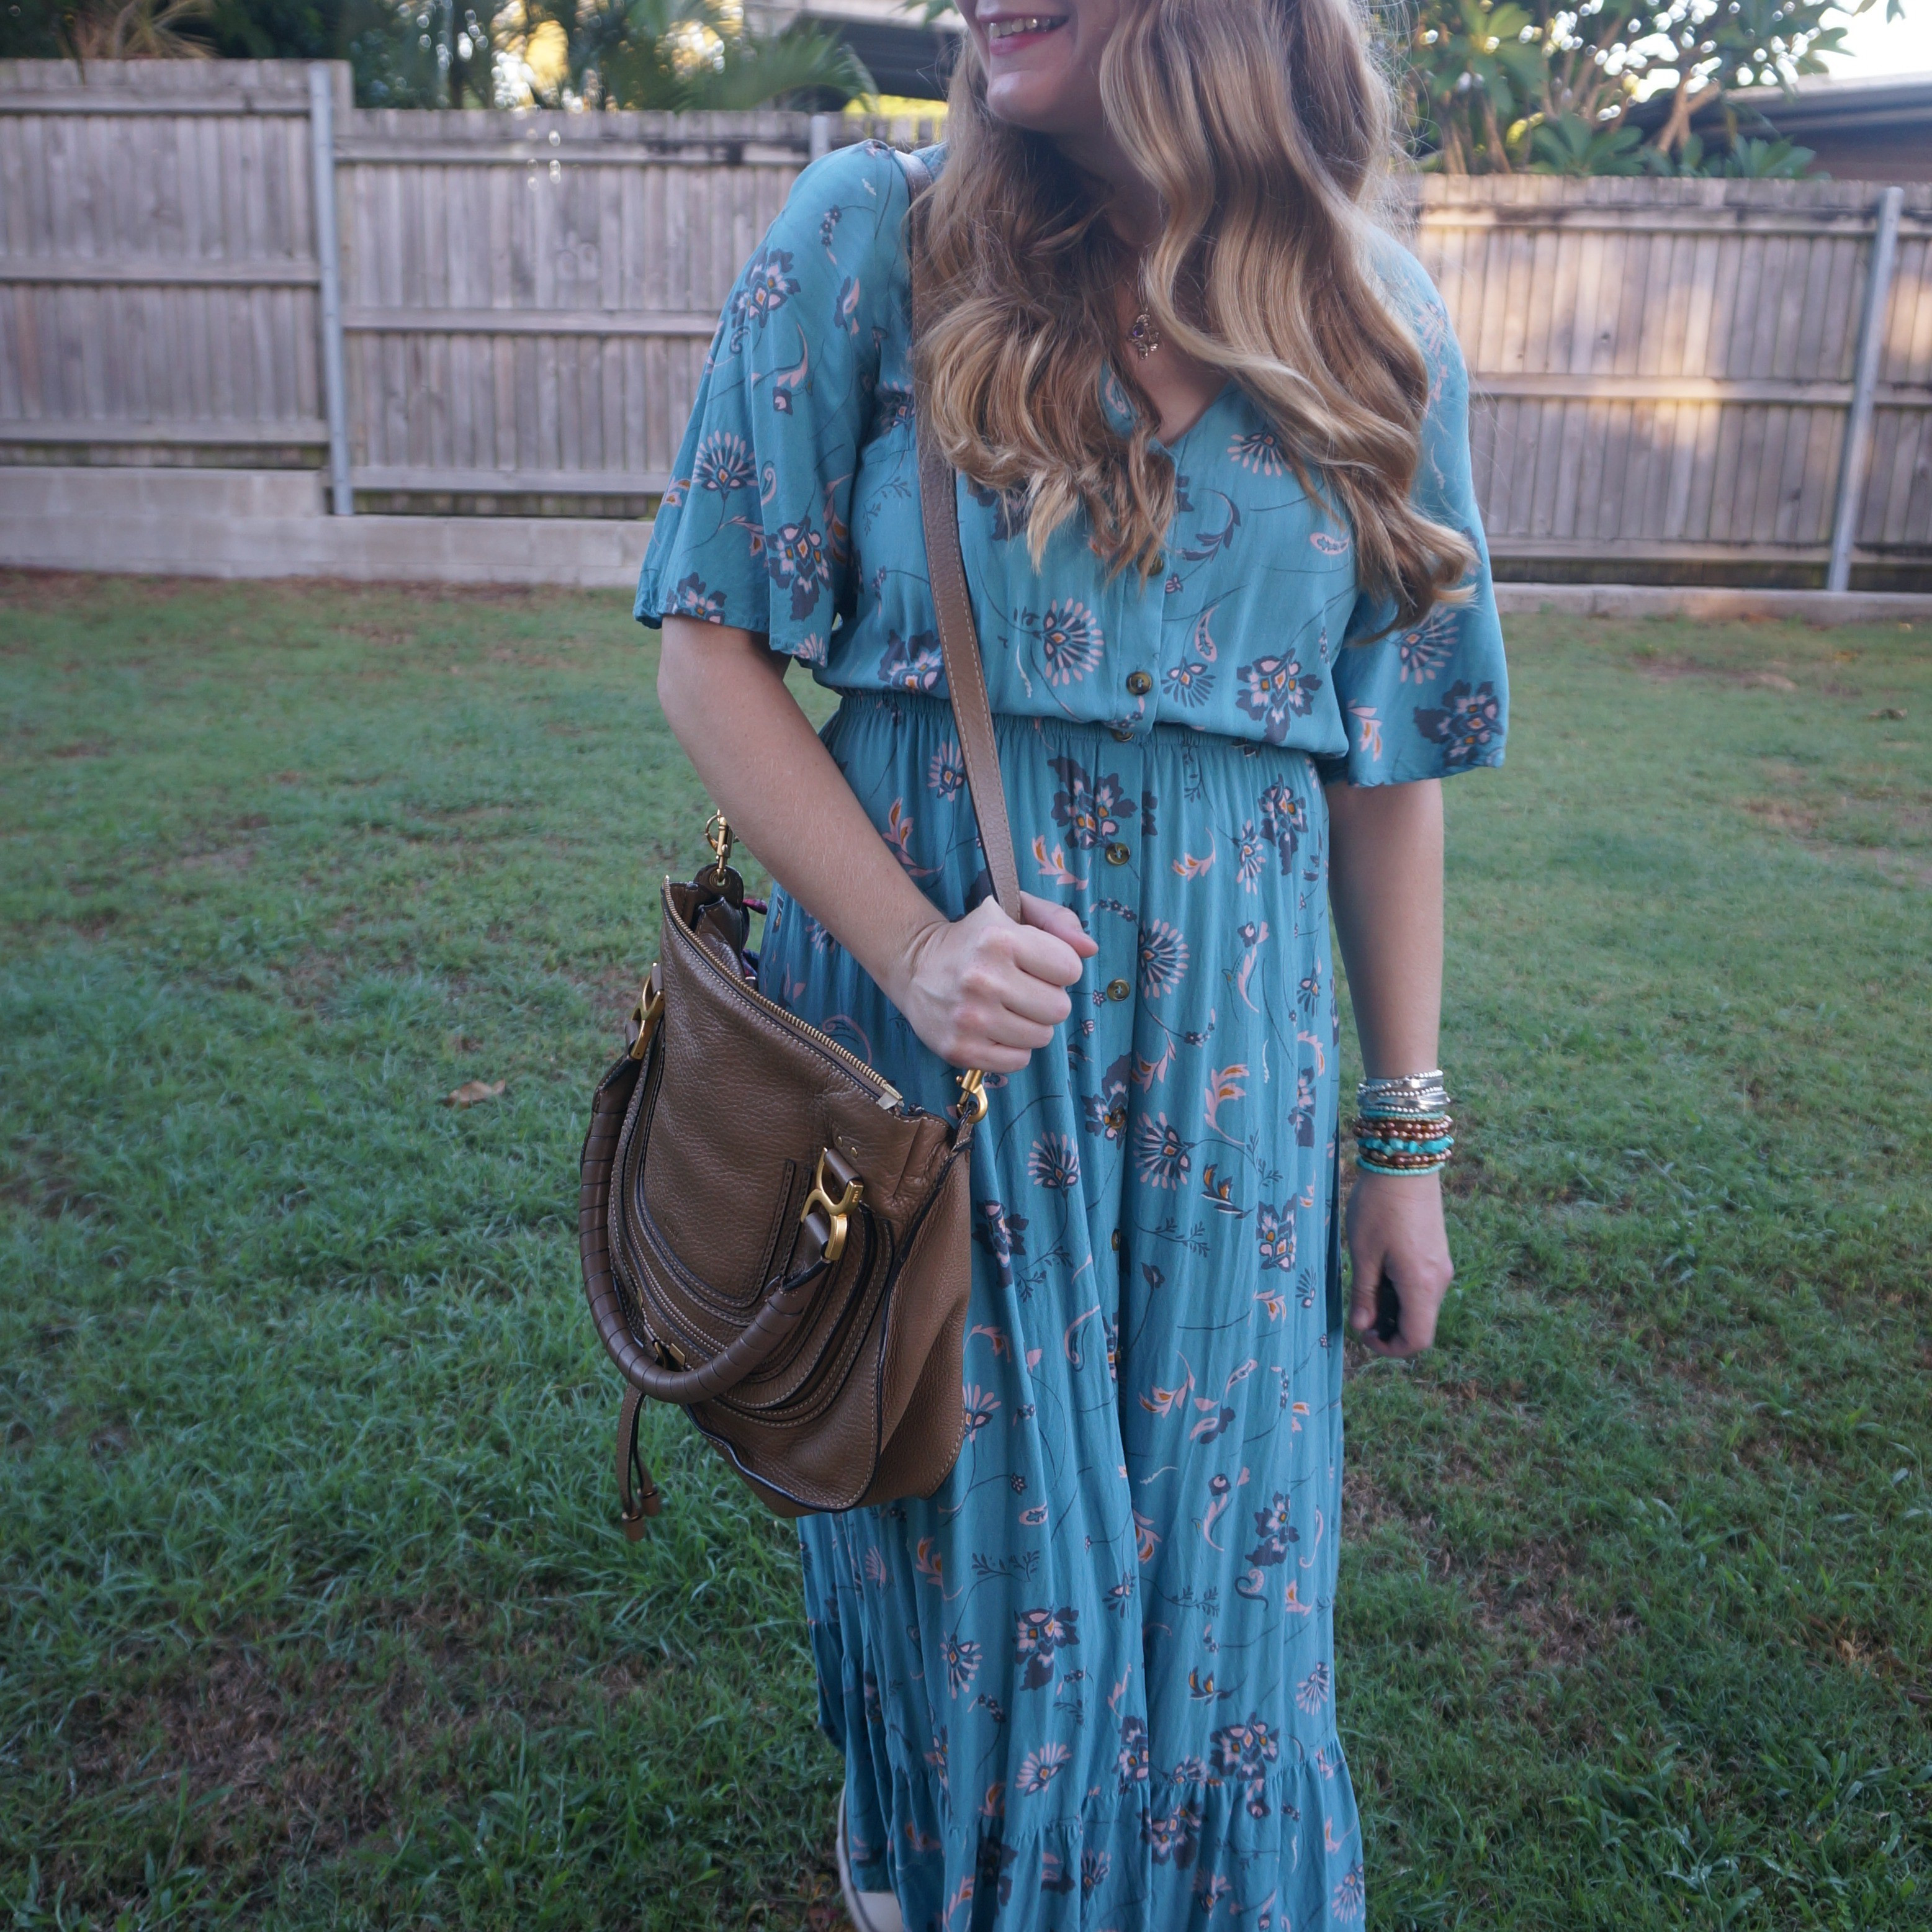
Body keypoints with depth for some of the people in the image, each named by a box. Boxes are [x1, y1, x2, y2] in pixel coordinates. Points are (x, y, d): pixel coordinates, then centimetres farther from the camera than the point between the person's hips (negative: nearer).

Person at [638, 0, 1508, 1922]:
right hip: (918, 1007, -1)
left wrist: (1406, 1134, 6)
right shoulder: (869, 239, -5)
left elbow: (1390, 760, 4)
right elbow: (710, 645, -5)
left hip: (1224, 1048, 2)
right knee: (963, 1530, 15)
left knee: (1204, 1556, 15)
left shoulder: (1373, 327, 1)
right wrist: (909, 947, -18)